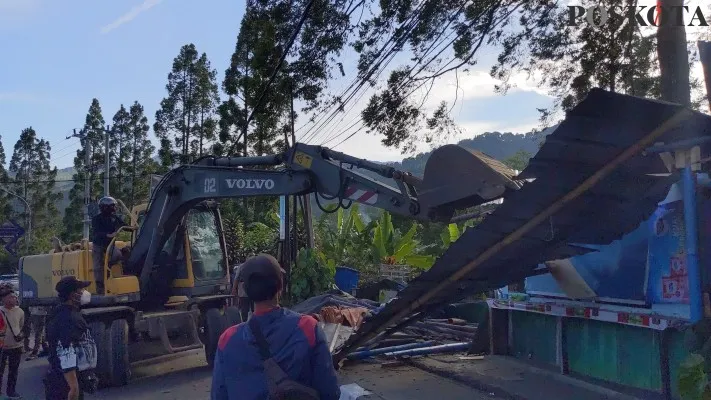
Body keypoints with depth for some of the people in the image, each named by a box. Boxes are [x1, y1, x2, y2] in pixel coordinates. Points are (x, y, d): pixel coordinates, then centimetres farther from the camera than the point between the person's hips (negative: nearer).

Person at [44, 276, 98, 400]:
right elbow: (65, 353, -28)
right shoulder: (66, 319, -21)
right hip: (65, 384, -11)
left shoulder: (71, 314, 14)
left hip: (75, 380, 11)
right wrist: (73, 386, -30)